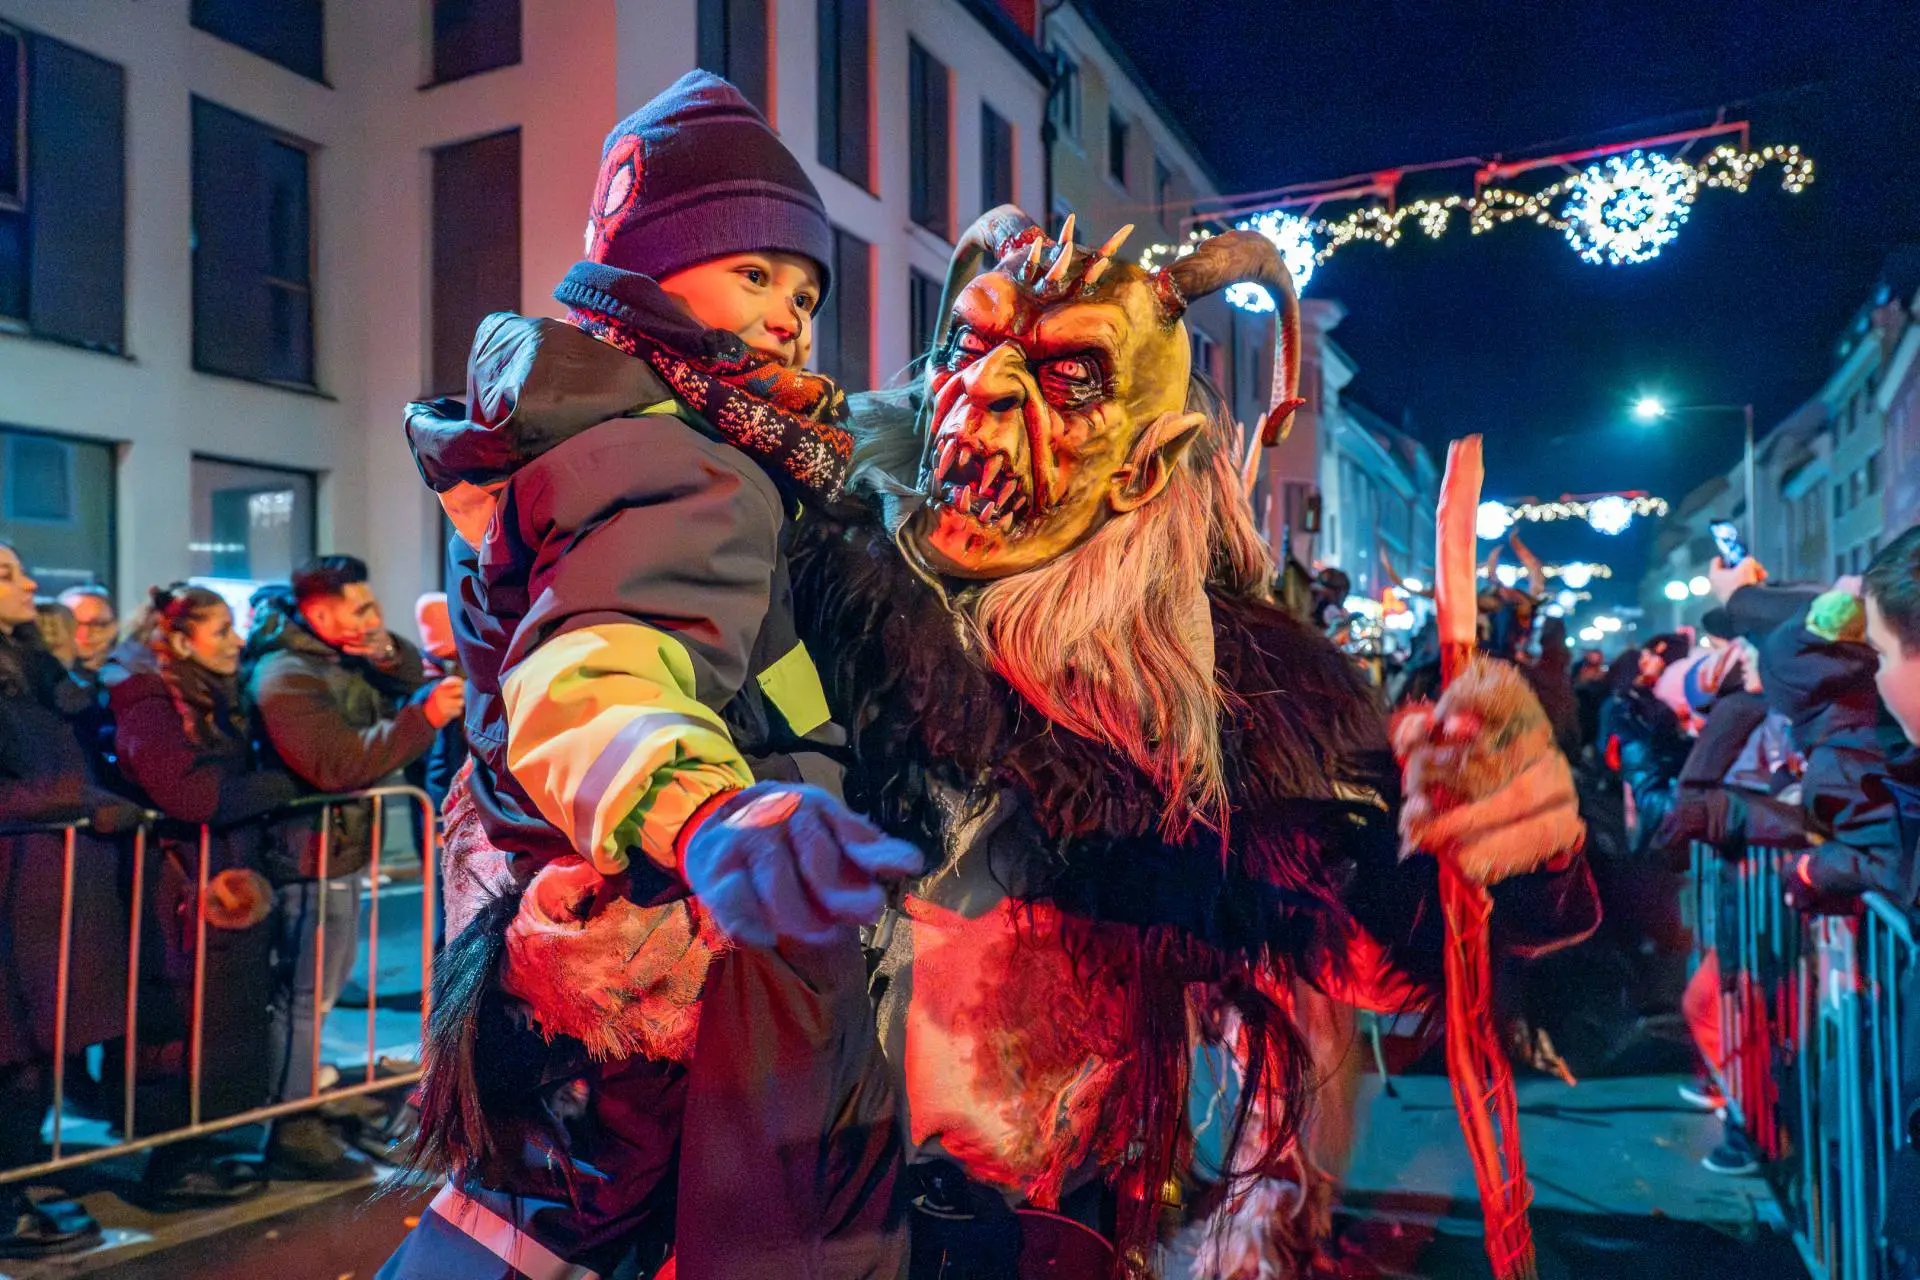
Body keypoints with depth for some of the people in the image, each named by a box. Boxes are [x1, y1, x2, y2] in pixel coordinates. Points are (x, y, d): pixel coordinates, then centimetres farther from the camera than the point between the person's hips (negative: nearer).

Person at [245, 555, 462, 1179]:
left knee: (321, 984, 20)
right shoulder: (286, 678, -20)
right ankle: (292, 1134, 7)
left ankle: (300, 1093, 33)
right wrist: (423, 718, -34)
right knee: (305, 993, -2)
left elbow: (411, 680, 13)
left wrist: (388, 655, -8)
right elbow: (339, 764, -29)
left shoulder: (341, 658, 9)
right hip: (312, 853, -10)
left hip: (340, 850, 10)